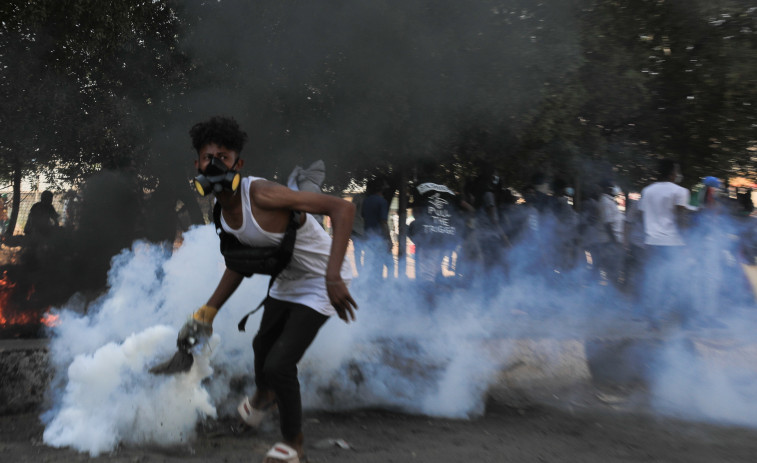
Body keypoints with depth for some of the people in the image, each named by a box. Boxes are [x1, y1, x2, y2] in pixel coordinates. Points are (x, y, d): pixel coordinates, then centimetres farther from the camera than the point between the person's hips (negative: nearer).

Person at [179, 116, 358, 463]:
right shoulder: (223, 212, -5)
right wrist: (208, 311, 9)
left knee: (279, 364, -13)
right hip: (286, 281, 9)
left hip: (319, 285, -8)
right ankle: (264, 394, 63)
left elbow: (342, 207, -38)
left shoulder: (262, 194, -32)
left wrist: (333, 276, -45)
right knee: (263, 344, 27)